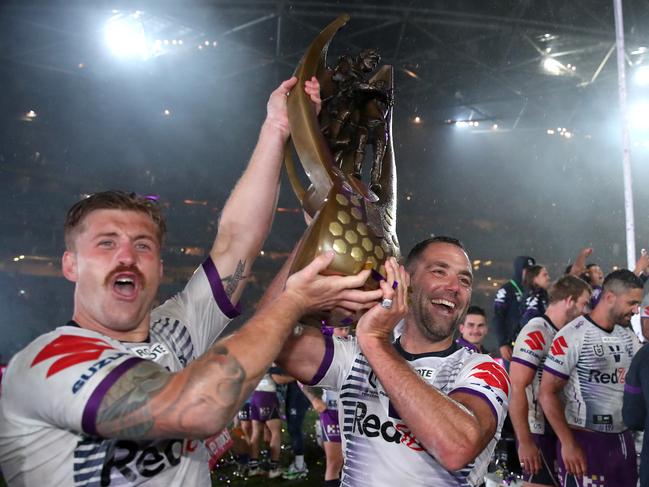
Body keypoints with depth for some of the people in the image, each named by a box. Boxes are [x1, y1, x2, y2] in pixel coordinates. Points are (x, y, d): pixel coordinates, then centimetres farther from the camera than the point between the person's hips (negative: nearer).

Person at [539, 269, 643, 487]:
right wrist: (568, 444, -15)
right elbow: (547, 393, -13)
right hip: (585, 441, -6)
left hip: (623, 439, 7)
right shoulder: (572, 336, -13)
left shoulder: (628, 337, 8)